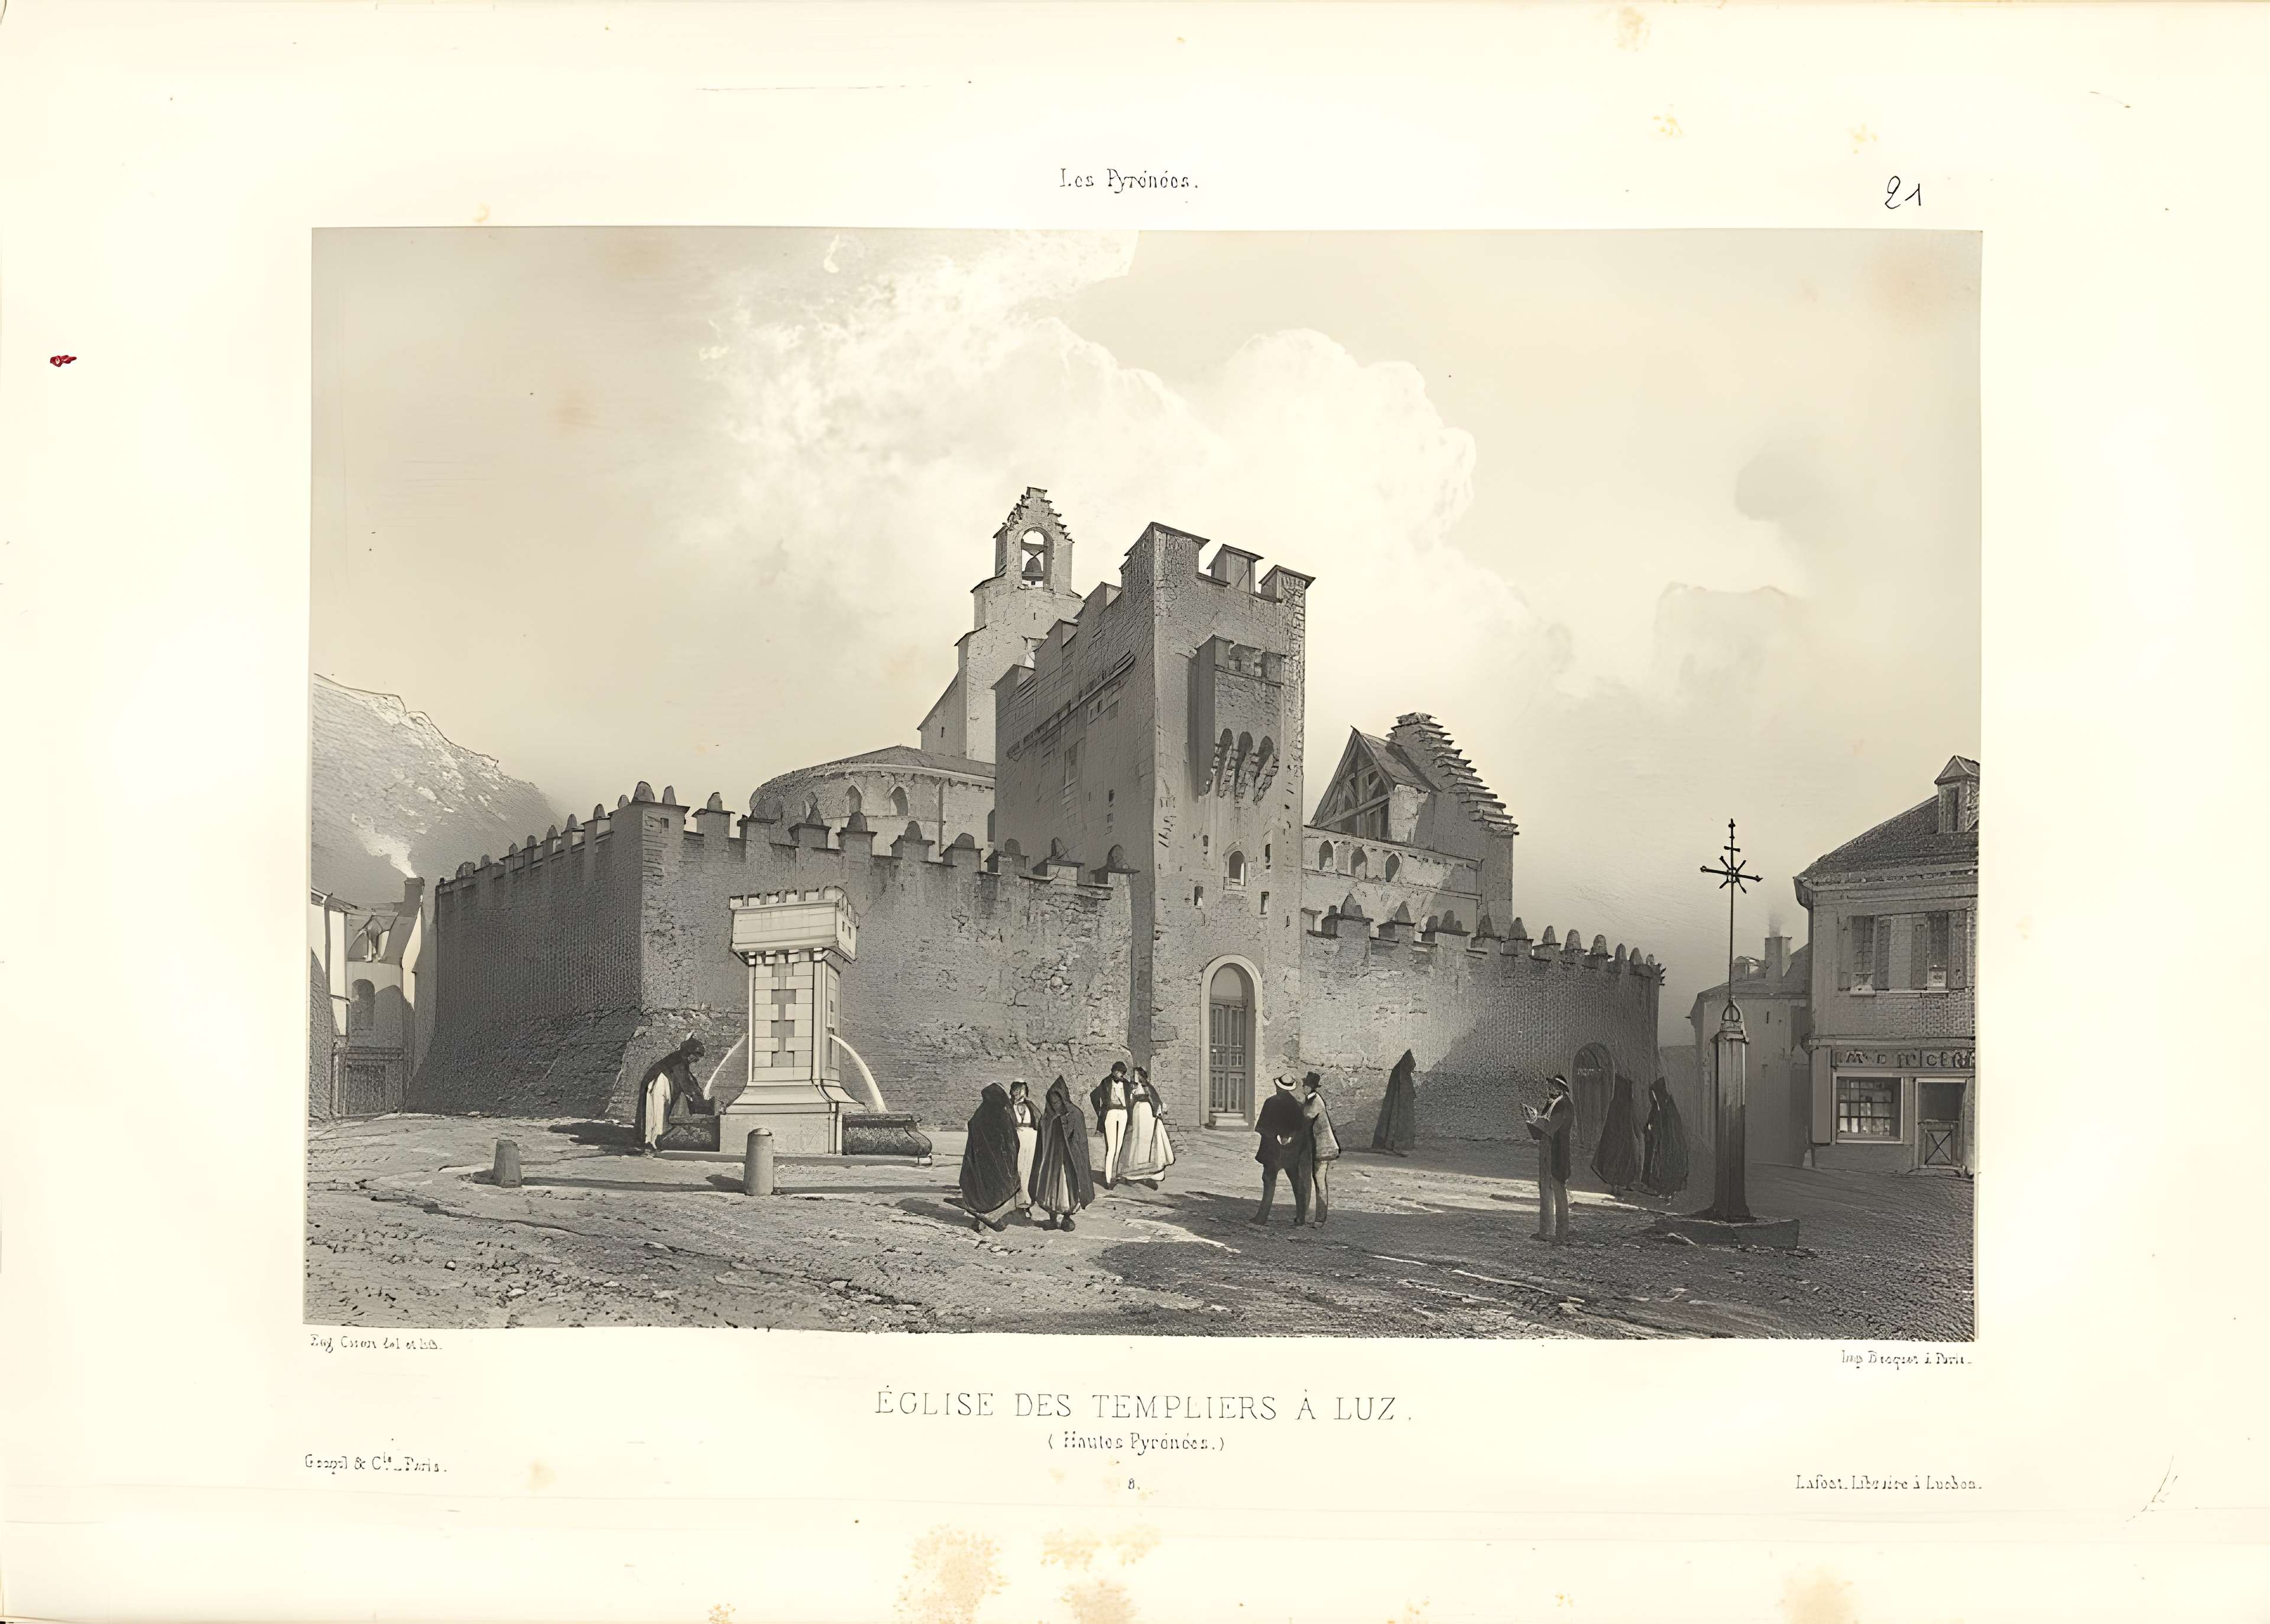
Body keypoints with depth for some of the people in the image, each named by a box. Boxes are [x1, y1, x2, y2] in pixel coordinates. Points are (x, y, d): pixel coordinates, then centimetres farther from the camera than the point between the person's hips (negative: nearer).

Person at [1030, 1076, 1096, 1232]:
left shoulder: (1074, 1115, -6)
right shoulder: (1047, 1117, 4)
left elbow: (1081, 1139, -5)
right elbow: (1042, 1142, 7)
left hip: (1068, 1159, -3)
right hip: (1051, 1158, 3)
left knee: (1068, 1186, 1)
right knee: (1050, 1186, 3)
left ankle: (1067, 1217, 14)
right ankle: (1053, 1219, 12)